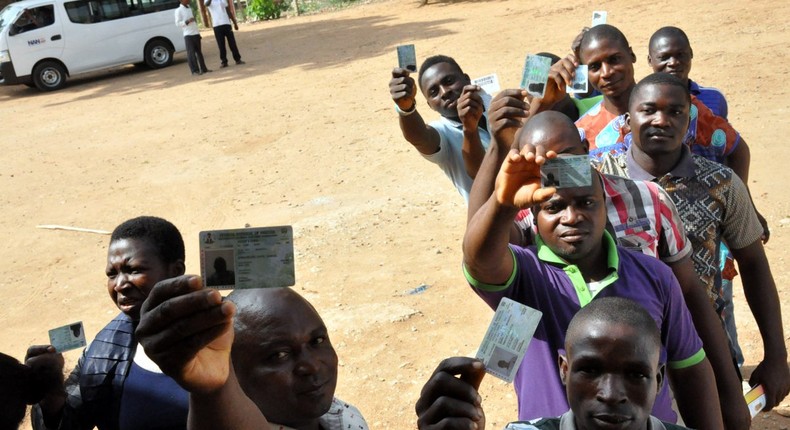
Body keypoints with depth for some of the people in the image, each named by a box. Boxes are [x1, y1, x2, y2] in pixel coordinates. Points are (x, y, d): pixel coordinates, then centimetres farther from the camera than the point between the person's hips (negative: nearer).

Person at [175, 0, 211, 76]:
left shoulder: (190, 9, 18)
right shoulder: (178, 10, -4)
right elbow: (177, 23, -9)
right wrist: (187, 21, -24)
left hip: (196, 33, 7)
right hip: (188, 35, -7)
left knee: (199, 52, 11)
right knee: (191, 53, -8)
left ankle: (203, 68, 17)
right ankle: (195, 70, -7)